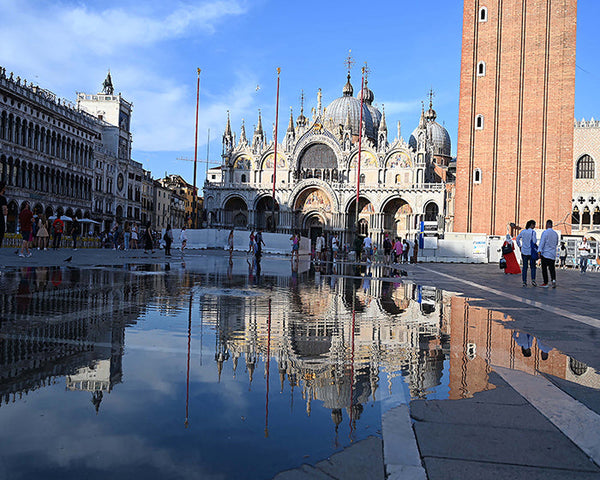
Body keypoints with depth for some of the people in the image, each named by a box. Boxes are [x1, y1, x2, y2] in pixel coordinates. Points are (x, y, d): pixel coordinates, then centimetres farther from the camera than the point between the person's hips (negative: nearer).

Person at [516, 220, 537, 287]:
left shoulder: (523, 231, 6)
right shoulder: (533, 232, -8)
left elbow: (517, 239, 9)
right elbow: (534, 241, -14)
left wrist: (520, 246, 15)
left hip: (524, 251, 4)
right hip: (531, 252, -4)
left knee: (524, 267, 6)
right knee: (533, 267, 6)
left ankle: (524, 281, 4)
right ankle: (533, 279, -7)